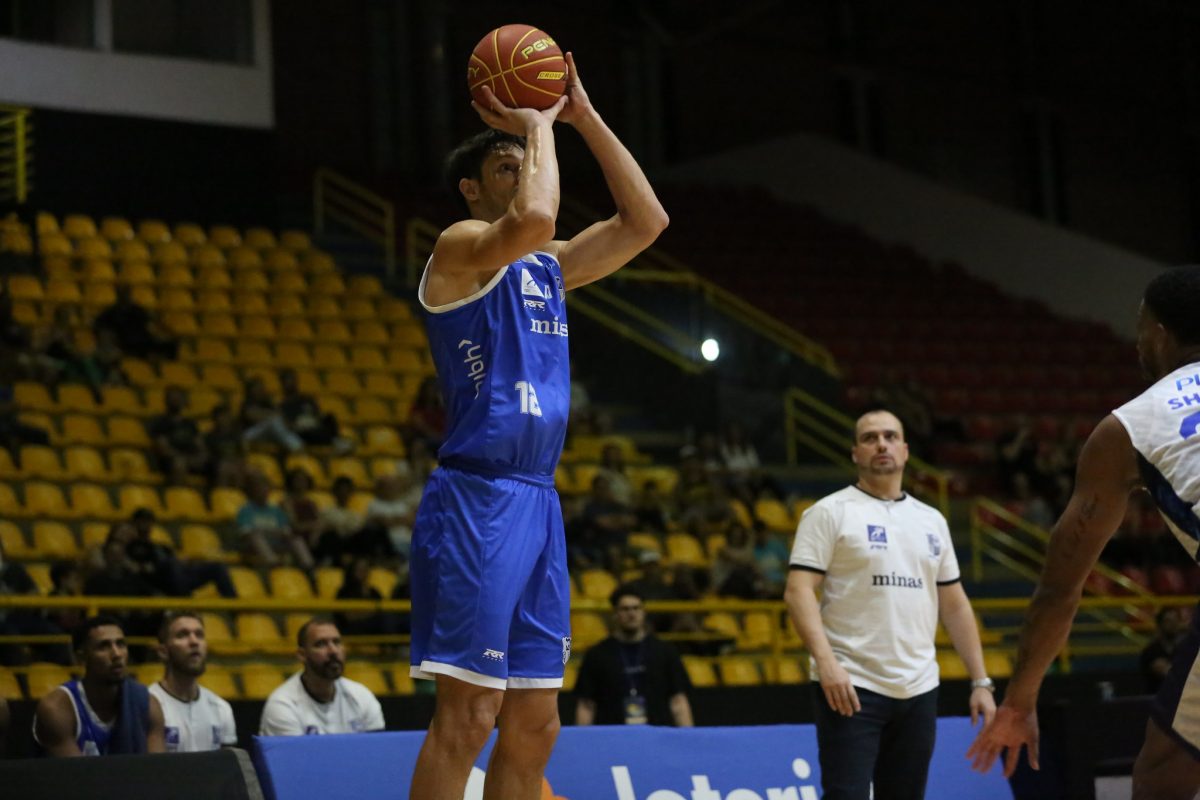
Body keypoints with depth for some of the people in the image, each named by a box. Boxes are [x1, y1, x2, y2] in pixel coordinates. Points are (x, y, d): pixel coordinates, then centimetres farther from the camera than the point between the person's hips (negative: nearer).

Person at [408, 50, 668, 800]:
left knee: (535, 724, 8)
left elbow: (646, 220, 19)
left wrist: (584, 117, 15)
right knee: (467, 714, -10)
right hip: (476, 499, -8)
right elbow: (533, 219, -26)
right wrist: (537, 126, -10)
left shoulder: (549, 266, 20)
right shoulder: (462, 247, -5)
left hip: (538, 502, 9)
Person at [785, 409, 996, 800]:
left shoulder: (932, 521, 16)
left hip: (918, 691, 6)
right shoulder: (830, 512, -1)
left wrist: (980, 681, 12)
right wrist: (825, 661, -23)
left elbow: (955, 605, 18)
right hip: (850, 687, -5)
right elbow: (799, 590, -10)